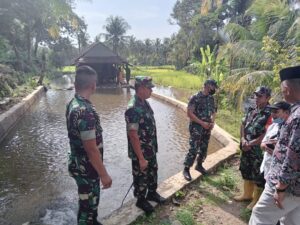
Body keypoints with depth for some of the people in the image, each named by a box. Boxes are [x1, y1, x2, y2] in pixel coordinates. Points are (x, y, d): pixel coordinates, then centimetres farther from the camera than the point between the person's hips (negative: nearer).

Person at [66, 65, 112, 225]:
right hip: (86, 168, -9)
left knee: (91, 199, 28)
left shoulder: (73, 104, 1)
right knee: (87, 203, 12)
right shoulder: (85, 111, -30)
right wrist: (104, 175, -17)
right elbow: (91, 149, -27)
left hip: (81, 164, 9)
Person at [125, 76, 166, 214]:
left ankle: (152, 193, 47)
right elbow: (133, 136, -27)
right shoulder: (133, 109, -28)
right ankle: (141, 200, 35)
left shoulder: (145, 103, 2)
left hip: (151, 149, 9)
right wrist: (141, 158, -23)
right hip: (140, 152, -9)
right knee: (141, 177, 13)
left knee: (152, 172, 25)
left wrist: (153, 147, 18)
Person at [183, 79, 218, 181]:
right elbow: (189, 113, -17)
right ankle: (186, 169, 8)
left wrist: (212, 122, -3)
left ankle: (199, 165, 36)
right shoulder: (195, 97, -14)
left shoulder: (211, 98, 7)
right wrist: (202, 123, -19)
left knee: (204, 149, 15)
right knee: (193, 149, -7)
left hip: (207, 128, 7)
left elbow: (213, 112, 16)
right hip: (196, 128, -7)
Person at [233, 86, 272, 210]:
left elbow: (267, 135, -21)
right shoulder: (251, 110, 5)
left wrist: (250, 144, -16)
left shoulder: (269, 114, -18)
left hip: (259, 151, -8)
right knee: (246, 171, 21)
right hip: (246, 148, 8)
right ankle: (247, 194, 40)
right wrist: (243, 139, -7)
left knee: (258, 176, 7)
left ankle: (257, 200, 26)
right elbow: (243, 124, 9)